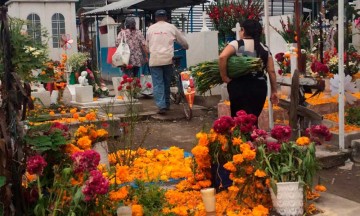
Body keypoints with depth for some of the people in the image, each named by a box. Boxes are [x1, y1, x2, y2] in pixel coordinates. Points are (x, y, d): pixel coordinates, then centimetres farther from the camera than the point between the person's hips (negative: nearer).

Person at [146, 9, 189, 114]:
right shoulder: (171, 27, 6)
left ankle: (161, 106, -11)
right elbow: (183, 41, 16)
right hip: (167, 59, 1)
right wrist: (186, 47, 38)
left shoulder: (150, 28, 9)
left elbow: (147, 44, 19)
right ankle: (167, 104, 24)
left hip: (154, 59, 0)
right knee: (167, 82, 15)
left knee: (158, 84, 0)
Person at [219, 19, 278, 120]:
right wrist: (274, 91, 16)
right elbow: (271, 71, 9)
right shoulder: (264, 49, 11)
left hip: (240, 87, -4)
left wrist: (224, 76, -10)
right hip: (259, 87, 5)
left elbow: (222, 57, -19)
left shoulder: (237, 44, -2)